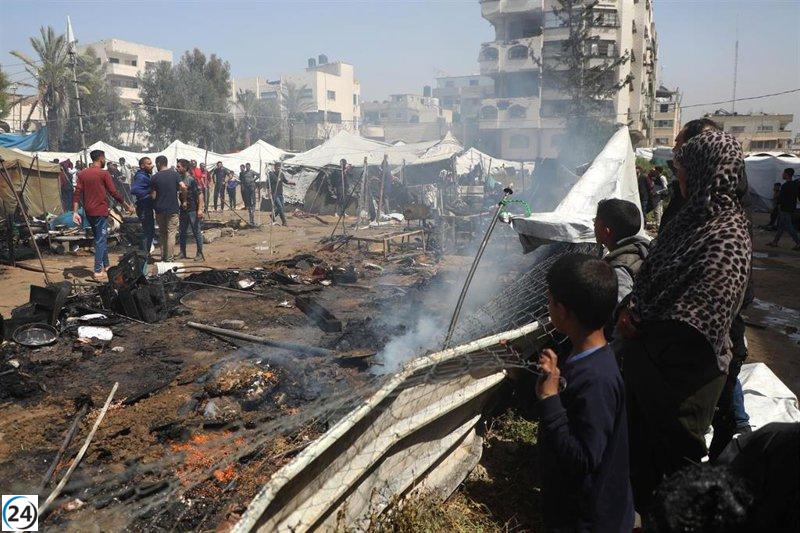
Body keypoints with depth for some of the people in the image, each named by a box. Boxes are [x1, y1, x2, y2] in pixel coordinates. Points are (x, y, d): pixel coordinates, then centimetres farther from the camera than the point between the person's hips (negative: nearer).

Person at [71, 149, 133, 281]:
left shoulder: (82, 174, 7)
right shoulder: (104, 174, -10)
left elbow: (77, 193, 2)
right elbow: (114, 192, -10)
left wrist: (75, 212, 1)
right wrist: (126, 205, 1)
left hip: (89, 212, 6)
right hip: (101, 211, -6)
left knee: (100, 238, 20)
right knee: (101, 240, -2)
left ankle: (106, 265, 29)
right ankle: (98, 272, -4)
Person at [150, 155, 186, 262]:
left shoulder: (154, 177, -2)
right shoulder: (175, 174, -2)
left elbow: (153, 196, -3)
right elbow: (183, 187, -14)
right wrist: (184, 200, -1)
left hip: (159, 209, 1)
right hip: (172, 209, -1)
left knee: (162, 233, 14)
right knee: (171, 233, 1)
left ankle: (163, 256, 16)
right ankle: (169, 258, -1)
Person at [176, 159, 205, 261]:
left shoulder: (192, 179, -12)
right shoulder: (179, 179, 6)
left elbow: (200, 194, -15)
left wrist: (200, 209, -19)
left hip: (193, 209, -7)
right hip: (183, 209, 7)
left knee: (196, 231, 1)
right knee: (182, 231, 13)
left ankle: (200, 253, 9)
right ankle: (182, 253, 23)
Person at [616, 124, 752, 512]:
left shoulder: (726, 236, -24)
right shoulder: (697, 215, 4)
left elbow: (697, 319, -27)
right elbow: (650, 279, 11)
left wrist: (640, 327, -16)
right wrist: (633, 313, -5)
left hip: (684, 372, -8)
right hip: (649, 360, 9)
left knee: (675, 453, 12)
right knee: (640, 440, 24)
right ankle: (641, 506, 47)